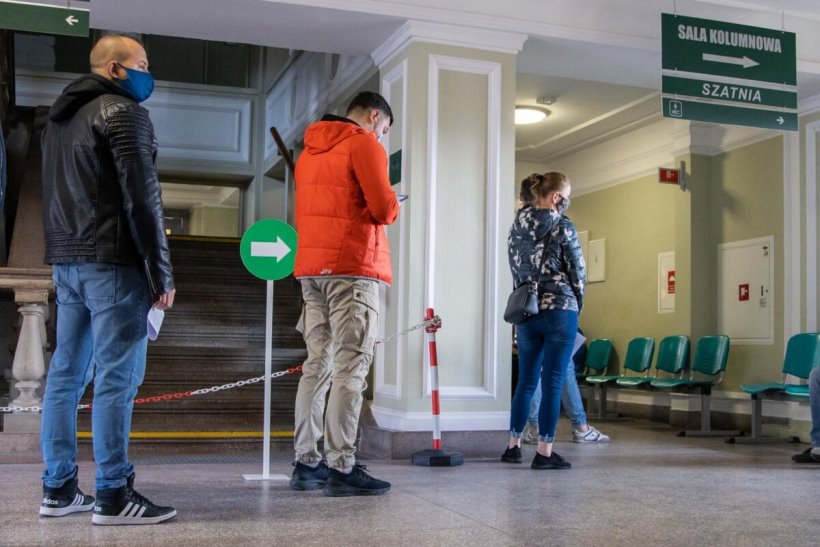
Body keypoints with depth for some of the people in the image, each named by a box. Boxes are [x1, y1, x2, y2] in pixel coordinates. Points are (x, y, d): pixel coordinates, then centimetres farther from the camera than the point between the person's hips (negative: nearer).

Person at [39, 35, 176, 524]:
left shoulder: (60, 115, 21)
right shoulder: (123, 111, -7)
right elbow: (141, 197, -14)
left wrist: (65, 257, 20)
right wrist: (162, 273, -13)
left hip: (67, 262, 9)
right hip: (112, 262, -9)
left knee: (66, 374, 9)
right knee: (117, 376, -7)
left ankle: (59, 489, 13)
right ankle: (114, 496, -5)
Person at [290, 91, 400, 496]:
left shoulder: (309, 149, 21)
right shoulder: (364, 144, -4)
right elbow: (384, 208, -13)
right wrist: (389, 210, 8)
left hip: (312, 268, 8)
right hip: (353, 268, -8)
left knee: (317, 366, 9)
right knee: (350, 368, -8)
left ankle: (306, 462, 10)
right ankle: (342, 468, -9)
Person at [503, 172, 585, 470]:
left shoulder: (517, 226, 8)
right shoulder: (562, 227, -8)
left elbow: (516, 269, 12)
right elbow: (578, 271, -4)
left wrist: (527, 296, 16)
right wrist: (576, 304, 11)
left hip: (526, 311, 6)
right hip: (559, 311, -6)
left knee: (526, 381, 15)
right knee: (552, 384, -1)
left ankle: (513, 445, 21)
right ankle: (544, 452, 1)